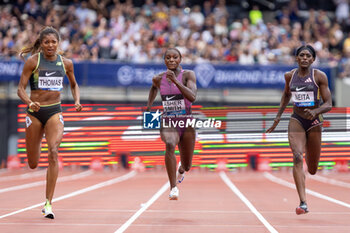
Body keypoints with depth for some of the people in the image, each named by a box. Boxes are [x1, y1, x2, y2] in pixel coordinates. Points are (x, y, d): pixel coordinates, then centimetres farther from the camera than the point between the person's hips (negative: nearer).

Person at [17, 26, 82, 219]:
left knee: (53, 152, -22)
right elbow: (20, 89, -8)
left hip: (55, 111, 1)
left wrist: (77, 101, 2)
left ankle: (48, 204, -19)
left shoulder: (65, 63, 3)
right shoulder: (32, 61, -6)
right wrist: (30, 103, -28)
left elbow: (74, 84, 20)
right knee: (33, 164, 7)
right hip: (35, 112, -1)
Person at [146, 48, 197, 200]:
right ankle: (173, 188, -38)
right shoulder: (159, 79, 2)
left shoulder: (188, 75, -8)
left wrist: (175, 80, -32)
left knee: (187, 167, 10)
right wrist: (149, 106, 20)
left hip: (186, 123, 0)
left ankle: (181, 169, 51)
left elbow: (192, 97, -25)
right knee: (170, 144, -36)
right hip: (168, 123, 0)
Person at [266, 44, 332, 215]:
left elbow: (328, 104, -9)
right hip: (296, 121, 1)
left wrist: (315, 111, -28)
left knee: (312, 170, 9)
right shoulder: (290, 76, 2)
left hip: (314, 122, -1)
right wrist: (278, 117, 20)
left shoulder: (319, 76, -7)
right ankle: (303, 203, -27)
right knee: (297, 158, -23)